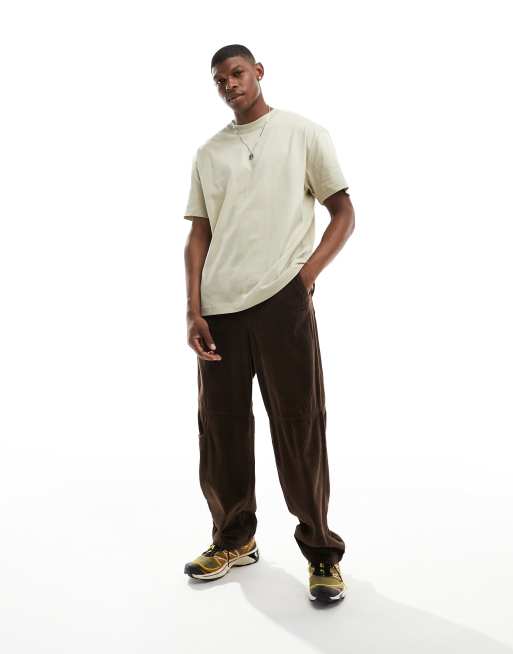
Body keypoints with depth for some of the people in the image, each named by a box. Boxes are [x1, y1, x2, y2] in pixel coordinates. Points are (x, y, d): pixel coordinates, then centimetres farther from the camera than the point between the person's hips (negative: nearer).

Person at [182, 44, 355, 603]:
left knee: (299, 428, -2)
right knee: (221, 428, 8)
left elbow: (343, 213, 6)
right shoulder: (208, 153, 16)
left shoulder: (304, 133, 7)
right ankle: (234, 540, 26)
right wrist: (193, 312, 2)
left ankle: (321, 553, 11)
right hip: (219, 308, 4)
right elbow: (198, 236, 13)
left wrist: (308, 271, -10)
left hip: (282, 302, -4)